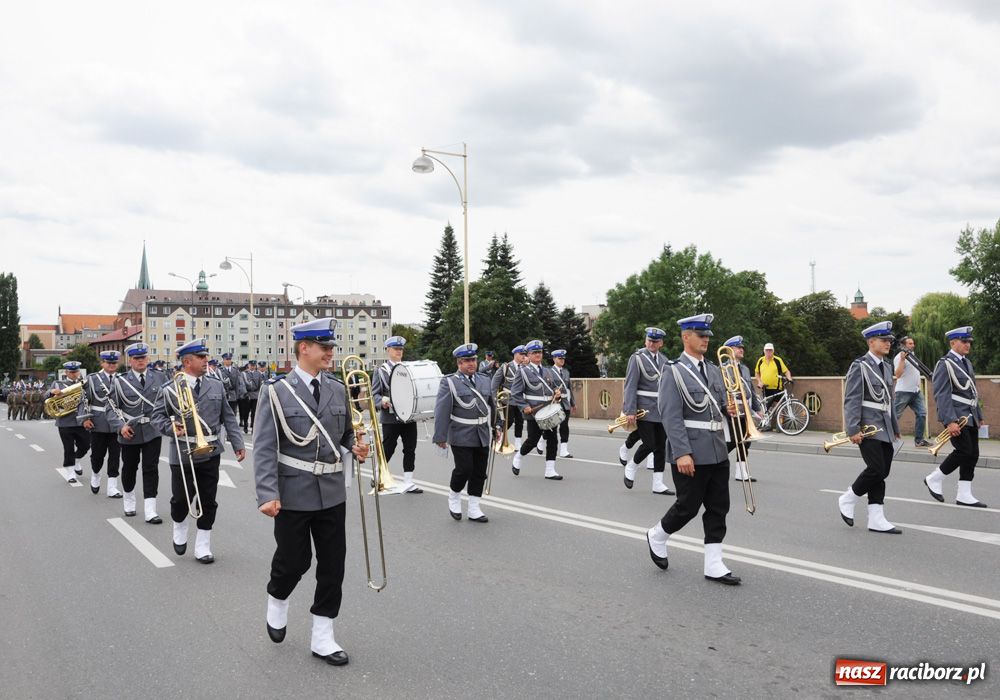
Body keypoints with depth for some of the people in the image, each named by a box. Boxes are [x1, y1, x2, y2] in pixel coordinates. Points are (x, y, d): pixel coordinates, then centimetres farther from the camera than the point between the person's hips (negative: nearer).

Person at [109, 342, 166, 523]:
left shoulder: (160, 378, 2)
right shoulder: (120, 381, -2)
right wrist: (120, 426, -14)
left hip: (152, 431, 0)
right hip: (130, 432, 0)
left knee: (151, 469, -4)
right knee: (129, 468, 15)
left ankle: (149, 510, -3)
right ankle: (129, 499, 40)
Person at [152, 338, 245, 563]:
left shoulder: (217, 387, 6)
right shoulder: (170, 390, -3)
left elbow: (228, 418, 8)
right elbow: (158, 416, 1)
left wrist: (238, 444, 4)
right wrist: (171, 428, -19)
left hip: (210, 454, 2)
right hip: (182, 455, -2)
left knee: (208, 502, 5)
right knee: (180, 500, 9)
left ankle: (202, 547, 17)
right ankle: (179, 531, 39)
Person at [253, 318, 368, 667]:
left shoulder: (338, 389, 5)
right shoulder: (276, 391, -9)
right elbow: (264, 448, -12)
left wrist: (356, 448, -6)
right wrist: (267, 495, -20)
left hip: (332, 492, 4)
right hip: (293, 493, -4)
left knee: (333, 565, 7)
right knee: (294, 561, 7)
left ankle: (322, 637, 20)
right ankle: (276, 600, 41)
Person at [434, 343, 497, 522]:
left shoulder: (485, 379, 11)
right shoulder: (449, 382, -5)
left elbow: (492, 405, 16)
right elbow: (441, 411, -9)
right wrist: (440, 437, -13)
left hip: (483, 436, 5)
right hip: (461, 437, -5)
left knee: (480, 473, 7)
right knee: (464, 470, -8)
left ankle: (474, 510, 18)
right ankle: (454, 497, 20)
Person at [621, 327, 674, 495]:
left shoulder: (664, 360, 12)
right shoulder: (637, 358, -6)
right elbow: (630, 386, -11)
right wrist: (630, 411, -17)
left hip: (662, 410, 6)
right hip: (644, 410, -6)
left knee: (661, 446, 4)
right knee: (649, 444, -8)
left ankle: (658, 483, 10)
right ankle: (631, 468, 18)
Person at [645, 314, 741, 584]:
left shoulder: (714, 370, 13)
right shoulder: (673, 372, -9)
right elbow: (671, 417, -17)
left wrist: (729, 411, -1)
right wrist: (682, 453, -23)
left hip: (718, 452, 7)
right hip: (690, 454, -7)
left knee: (718, 508, 6)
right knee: (688, 506, 2)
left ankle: (714, 565, 14)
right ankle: (657, 536, 28)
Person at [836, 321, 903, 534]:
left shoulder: (886, 366, 15)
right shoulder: (859, 366, -8)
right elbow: (851, 401, -13)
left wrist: (895, 427, 20)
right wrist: (853, 430, -19)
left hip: (885, 429, 8)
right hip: (868, 428, -8)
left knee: (882, 473, 5)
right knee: (876, 470, -14)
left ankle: (876, 519, 10)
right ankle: (848, 499, 8)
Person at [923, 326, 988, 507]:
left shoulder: (966, 362, 15)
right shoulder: (945, 364, -12)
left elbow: (972, 392, 21)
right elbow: (941, 396, -18)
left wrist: (979, 416, 18)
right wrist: (950, 421, -24)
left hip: (970, 417, 8)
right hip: (956, 417, -8)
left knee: (973, 454, 5)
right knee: (964, 451, -12)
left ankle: (964, 495, 10)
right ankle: (934, 479, 6)